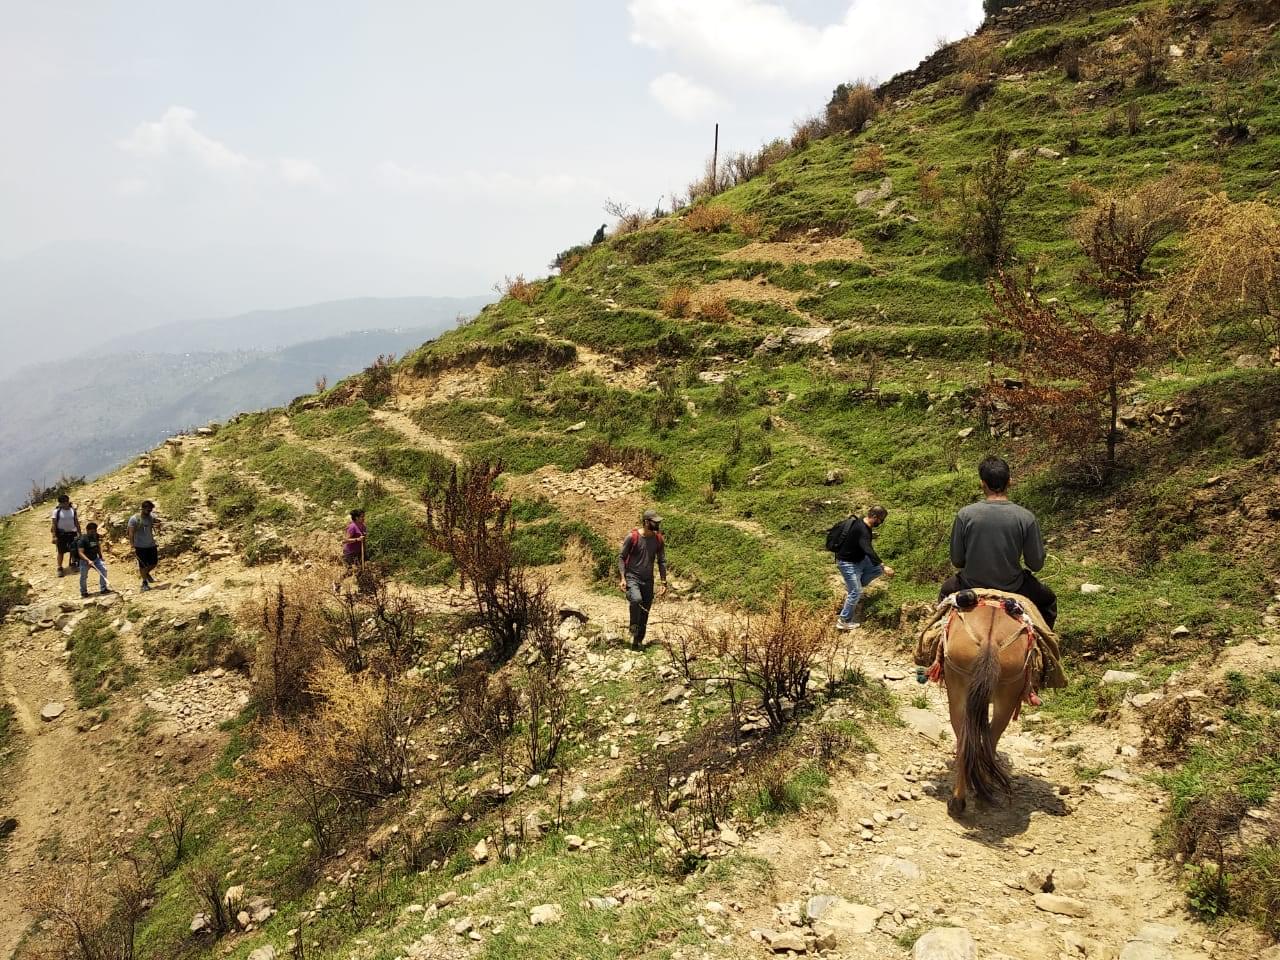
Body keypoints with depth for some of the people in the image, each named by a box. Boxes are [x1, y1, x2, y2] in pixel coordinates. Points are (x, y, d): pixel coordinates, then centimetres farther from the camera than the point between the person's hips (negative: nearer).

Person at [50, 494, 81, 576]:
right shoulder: (57, 511, -6)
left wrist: (79, 534, 11)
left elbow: (77, 522, 11)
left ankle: (73, 563, 24)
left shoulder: (73, 510, 4)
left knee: (74, 550, 2)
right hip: (61, 534, -2)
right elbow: (53, 524, -7)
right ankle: (59, 568, 15)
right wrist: (54, 536, -13)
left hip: (72, 533, 2)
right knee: (61, 551, 5)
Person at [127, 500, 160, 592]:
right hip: (140, 546, -4)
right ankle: (144, 582, 19)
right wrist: (132, 546, -17)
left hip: (151, 544, 4)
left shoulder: (151, 516, 0)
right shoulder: (134, 519, -13)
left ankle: (147, 573, 38)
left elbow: (158, 527, 3)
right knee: (143, 565, 4)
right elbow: (131, 533, -12)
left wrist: (158, 525, -22)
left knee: (154, 563, 9)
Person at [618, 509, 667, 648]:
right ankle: (634, 630, -10)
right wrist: (622, 578, -12)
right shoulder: (632, 537, -10)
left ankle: (639, 641, 21)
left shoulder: (659, 540, 3)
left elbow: (662, 561, 11)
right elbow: (621, 557, -5)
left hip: (648, 580, 4)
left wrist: (664, 582, 6)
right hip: (632, 577, -4)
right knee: (636, 599, -32)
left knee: (645, 612, 5)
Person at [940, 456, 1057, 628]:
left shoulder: (964, 515, -16)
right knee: (1048, 601, 31)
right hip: (1012, 588, 0)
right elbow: (1036, 564, -8)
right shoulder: (1026, 518, -16)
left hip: (971, 588, 1)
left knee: (946, 592, 36)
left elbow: (957, 561, -7)